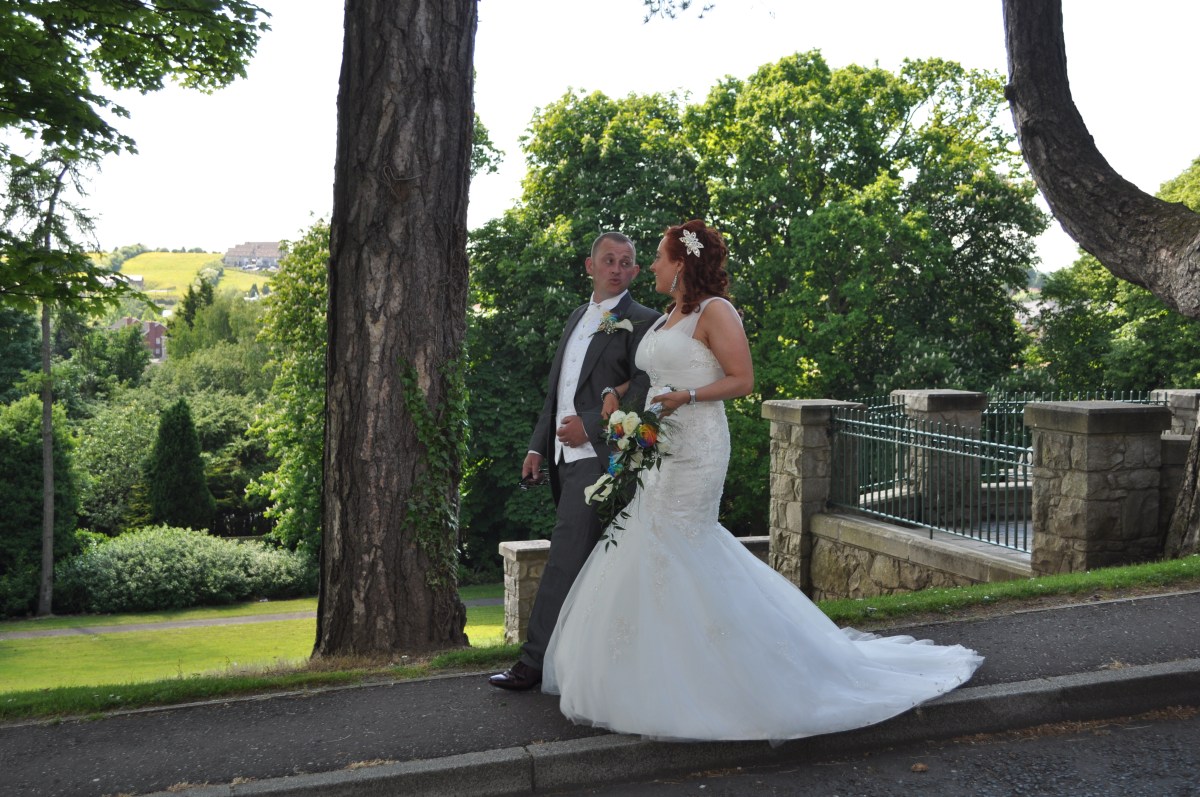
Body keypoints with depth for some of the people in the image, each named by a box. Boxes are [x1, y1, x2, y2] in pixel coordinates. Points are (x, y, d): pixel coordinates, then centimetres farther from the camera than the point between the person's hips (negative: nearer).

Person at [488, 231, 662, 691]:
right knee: (591, 560, 12)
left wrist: (590, 426, -17)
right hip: (564, 456, 8)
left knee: (567, 557, -10)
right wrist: (538, 446, 15)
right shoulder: (578, 318, 20)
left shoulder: (642, 322, -5)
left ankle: (535, 661, -6)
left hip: (598, 455, -8)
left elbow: (643, 392, -14)